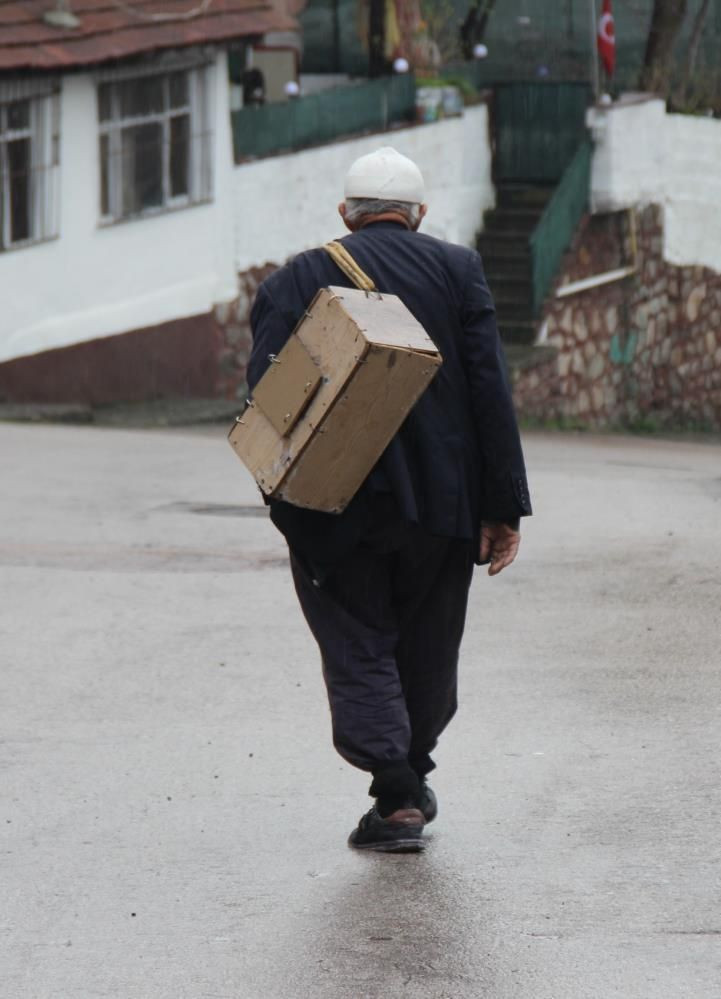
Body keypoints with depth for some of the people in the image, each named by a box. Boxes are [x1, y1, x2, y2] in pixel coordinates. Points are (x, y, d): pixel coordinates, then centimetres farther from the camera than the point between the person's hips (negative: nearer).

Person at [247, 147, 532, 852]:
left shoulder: (295, 281, 0)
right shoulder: (456, 268, 1)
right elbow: (491, 391, -5)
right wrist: (503, 508, -4)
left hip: (335, 508, -1)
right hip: (440, 503, 1)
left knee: (359, 649, 5)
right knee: (426, 650, 18)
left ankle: (397, 797, -8)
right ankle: (412, 777, 32)